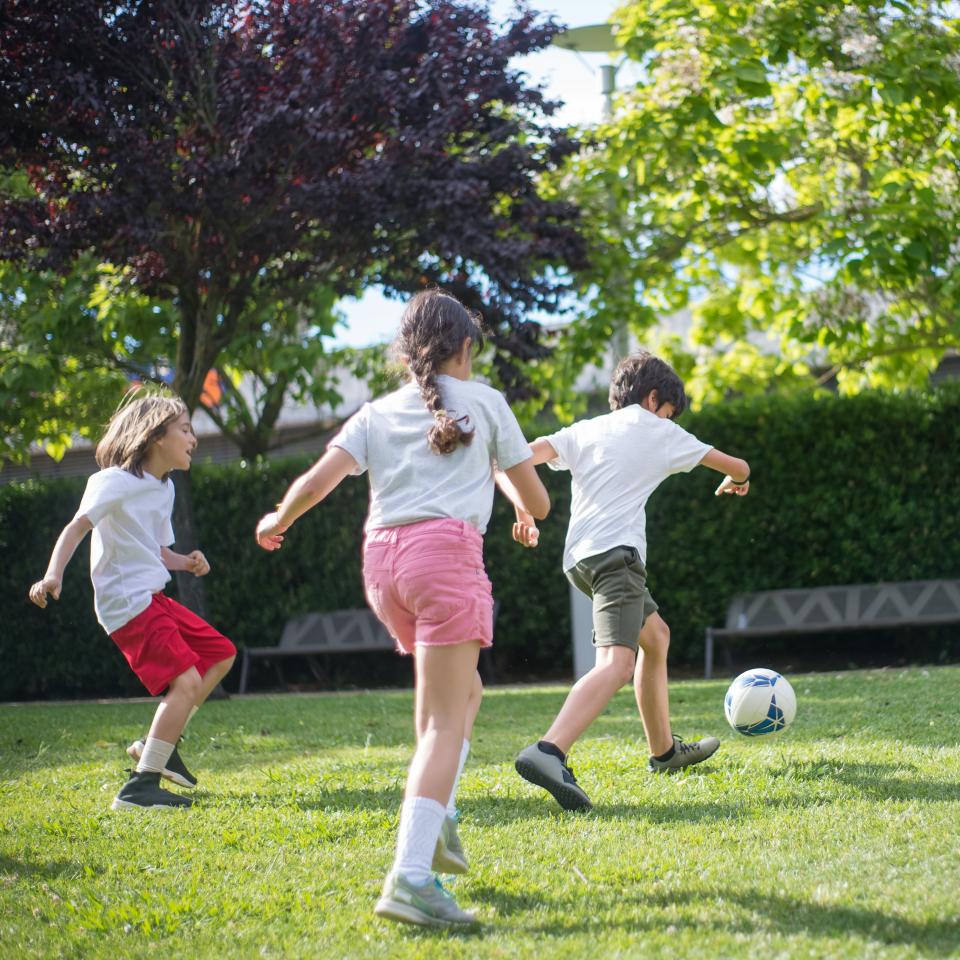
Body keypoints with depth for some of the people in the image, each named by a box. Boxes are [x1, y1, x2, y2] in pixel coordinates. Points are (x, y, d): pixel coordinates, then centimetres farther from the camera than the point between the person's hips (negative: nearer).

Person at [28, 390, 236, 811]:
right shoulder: (115, 482, -11)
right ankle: (140, 787, -20)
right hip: (127, 603, -10)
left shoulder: (164, 488, 16)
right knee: (186, 680, -19)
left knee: (221, 654, 17)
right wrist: (53, 574, -37)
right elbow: (78, 526, -22)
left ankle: (157, 744, 20)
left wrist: (186, 563, 1)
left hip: (154, 599, 10)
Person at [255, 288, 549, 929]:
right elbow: (536, 502, 14)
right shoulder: (484, 402, 12)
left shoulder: (377, 414, 18)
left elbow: (317, 481, 4)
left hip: (382, 557, 5)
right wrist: (505, 482, 37)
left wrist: (276, 523, 23)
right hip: (446, 549, -5)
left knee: (463, 690, 26)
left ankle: (436, 816, 10)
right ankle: (411, 878, -24)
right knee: (445, 724, -9)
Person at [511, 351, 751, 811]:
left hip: (580, 557, 8)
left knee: (655, 635, 28)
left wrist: (523, 512, 8)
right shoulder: (658, 431, 11)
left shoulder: (583, 430, 21)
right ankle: (548, 752, -48)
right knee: (616, 662, -24)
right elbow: (737, 468, 21)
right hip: (615, 552, -8)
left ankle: (664, 750, 37)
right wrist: (734, 480, 43)